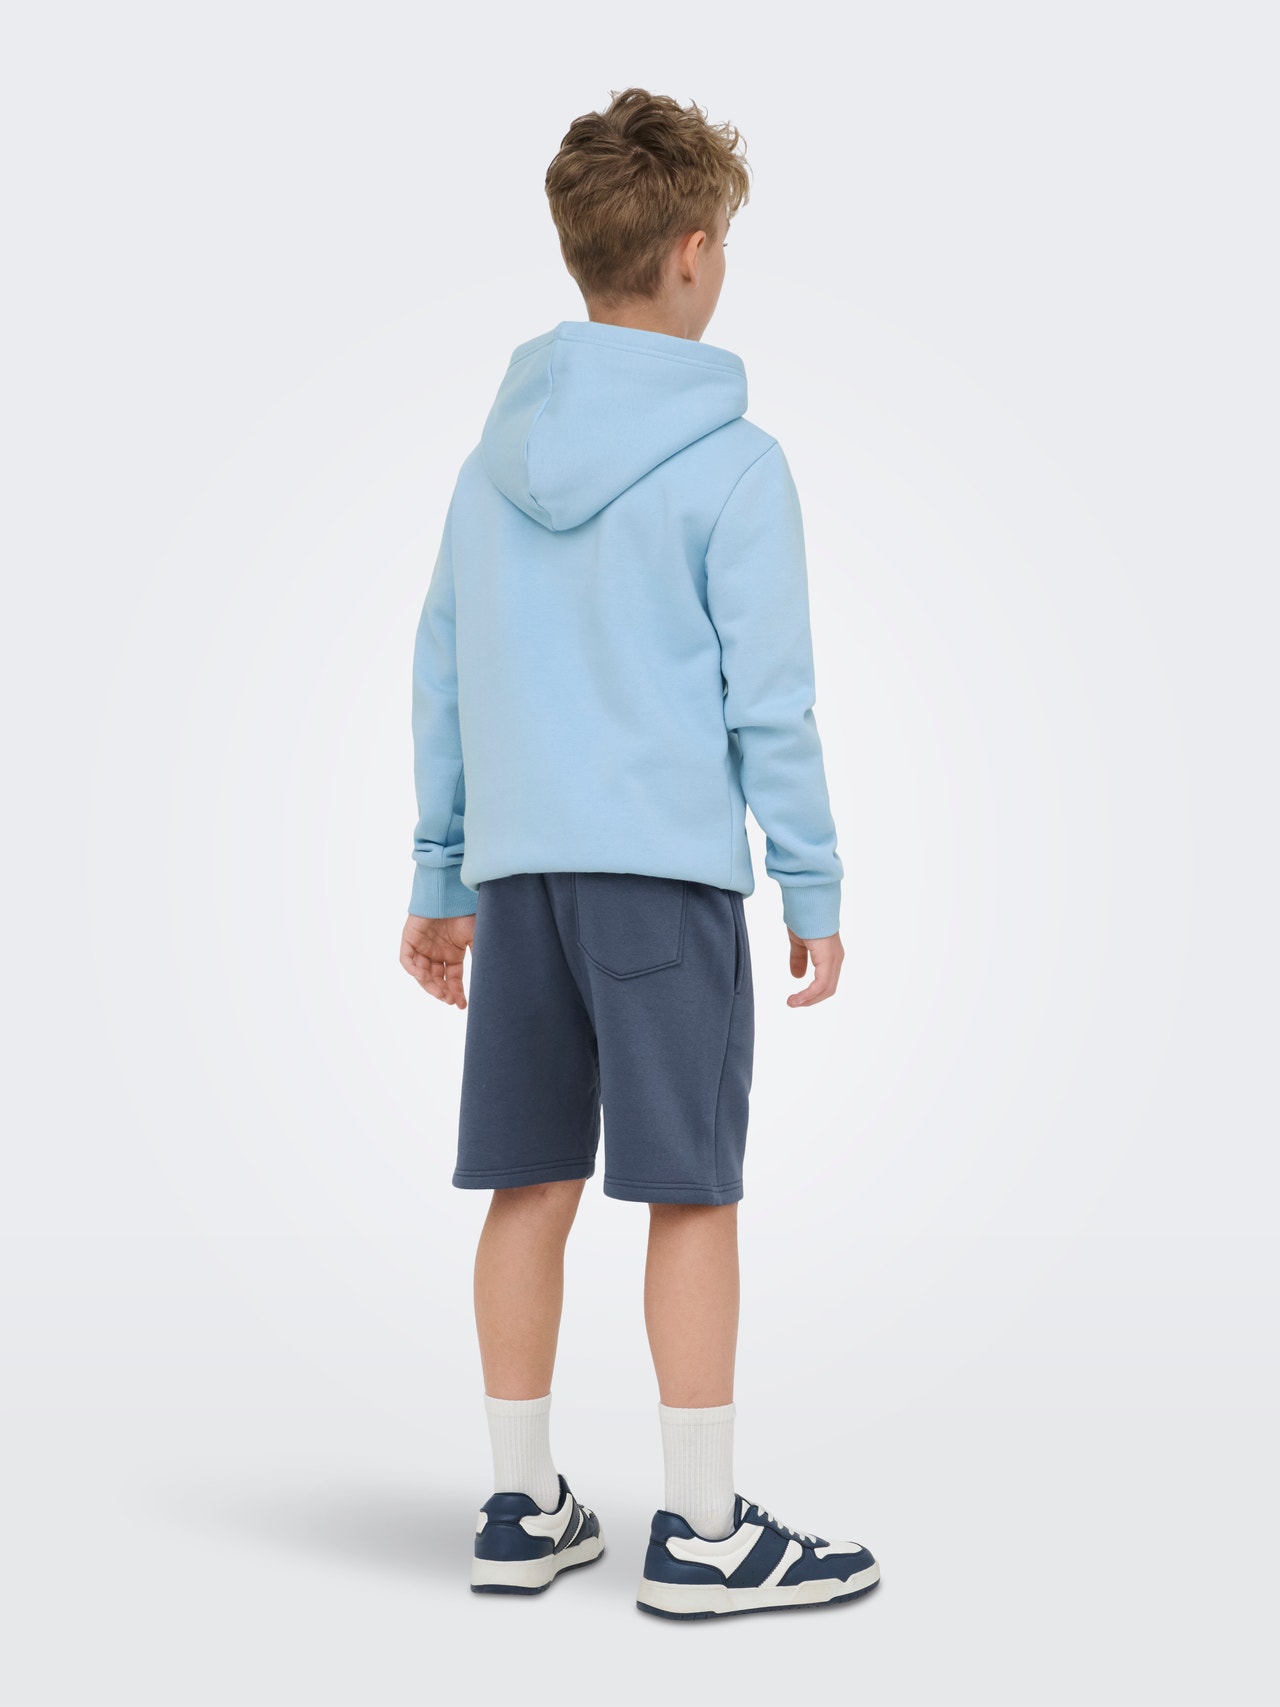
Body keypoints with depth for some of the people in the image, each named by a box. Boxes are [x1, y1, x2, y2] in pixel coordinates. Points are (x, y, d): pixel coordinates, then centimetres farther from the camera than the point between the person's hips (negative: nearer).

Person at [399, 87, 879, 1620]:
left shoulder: (496, 454, 10)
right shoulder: (731, 463, -7)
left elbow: (441, 681, 12)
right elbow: (769, 700, -8)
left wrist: (439, 882, 18)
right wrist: (813, 889, 0)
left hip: (513, 871, 6)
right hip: (666, 869, -6)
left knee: (531, 1188, 10)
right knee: (692, 1195, 1)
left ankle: (524, 1511, 18)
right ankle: (703, 1535, 7)